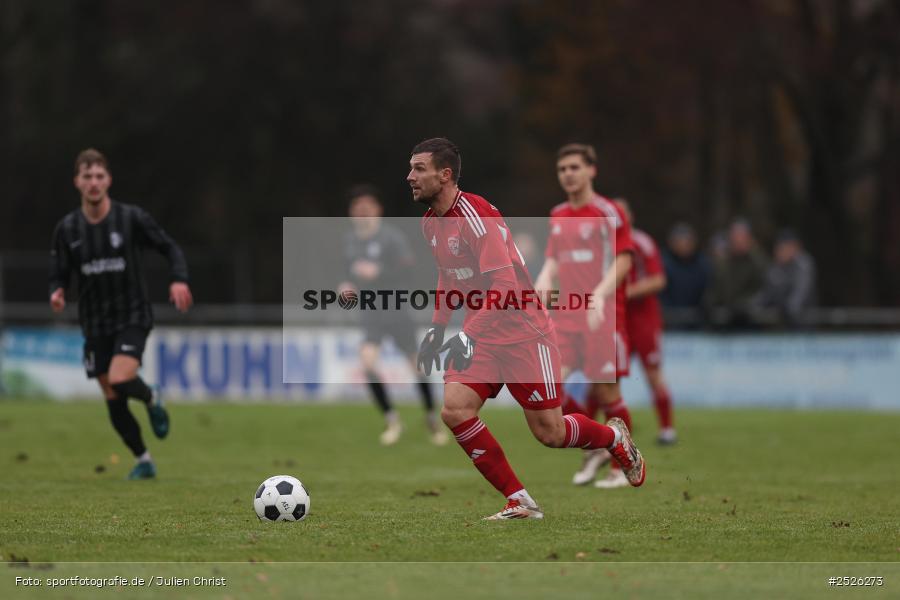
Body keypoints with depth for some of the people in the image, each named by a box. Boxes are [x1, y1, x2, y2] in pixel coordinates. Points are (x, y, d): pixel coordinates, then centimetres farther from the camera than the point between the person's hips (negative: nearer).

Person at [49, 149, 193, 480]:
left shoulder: (132, 218, -8)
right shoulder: (67, 229, 0)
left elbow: (170, 248, 1)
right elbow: (59, 275, 5)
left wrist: (179, 279, -18)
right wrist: (57, 294, -19)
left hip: (132, 317, -3)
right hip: (95, 324, 3)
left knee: (120, 379, -26)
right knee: (113, 402, 3)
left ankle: (151, 398, 9)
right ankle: (143, 461, 22)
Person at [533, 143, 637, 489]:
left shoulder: (607, 213, -5)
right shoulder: (558, 216, 13)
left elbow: (623, 260, -10)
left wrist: (599, 295, -23)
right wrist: (544, 281, -2)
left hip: (603, 315, -5)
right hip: (566, 314, 5)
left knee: (606, 390, -3)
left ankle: (624, 468, 13)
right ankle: (594, 448, 10)